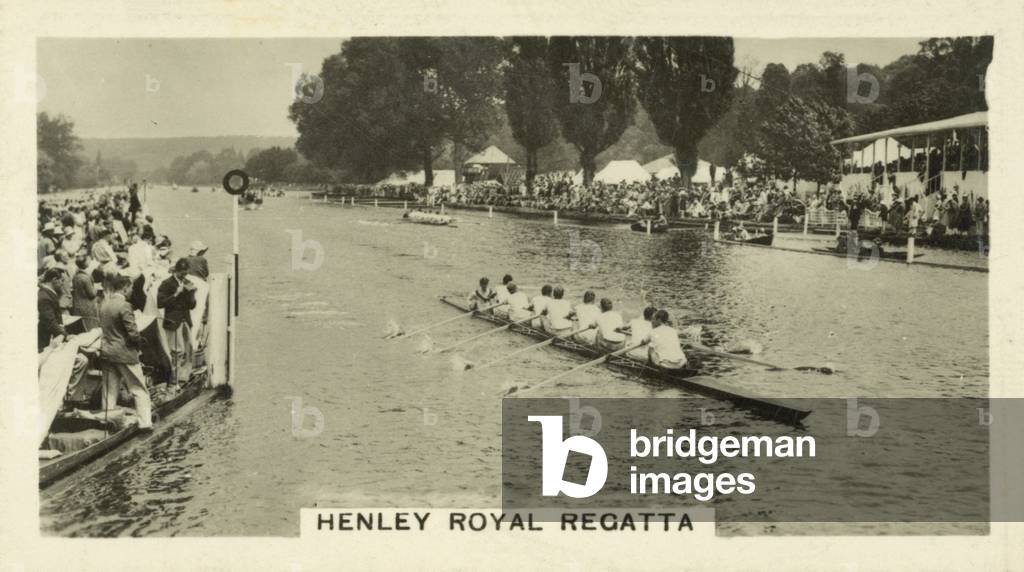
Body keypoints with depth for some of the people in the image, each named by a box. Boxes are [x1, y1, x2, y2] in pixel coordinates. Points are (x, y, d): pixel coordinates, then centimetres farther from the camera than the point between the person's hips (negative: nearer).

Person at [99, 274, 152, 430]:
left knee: (109, 390, 13)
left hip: (107, 351, 7)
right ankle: (145, 422, 1)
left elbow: (103, 327, 12)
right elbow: (133, 333, -19)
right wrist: (138, 342, 0)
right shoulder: (124, 306, -18)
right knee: (139, 389, 3)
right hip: (125, 353, -7)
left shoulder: (104, 305, 4)